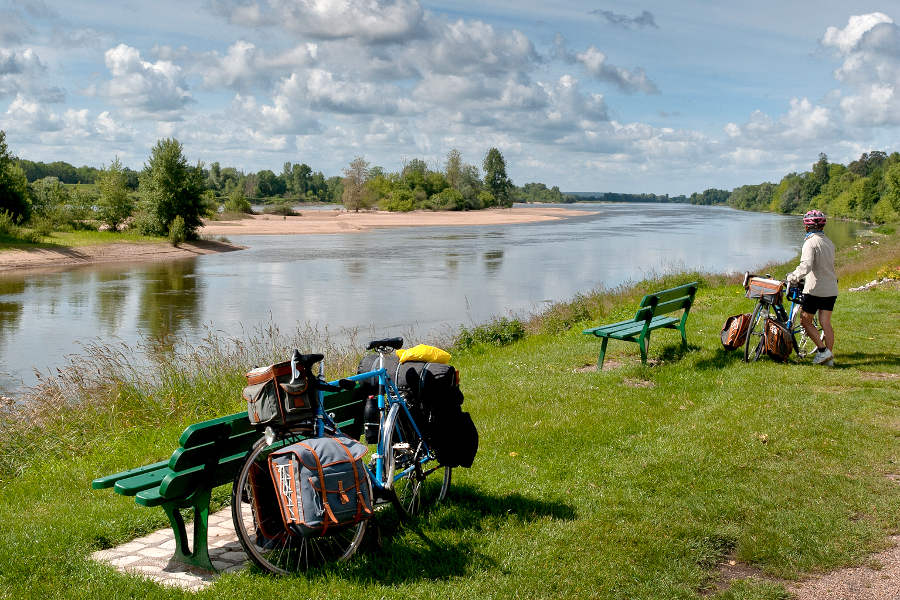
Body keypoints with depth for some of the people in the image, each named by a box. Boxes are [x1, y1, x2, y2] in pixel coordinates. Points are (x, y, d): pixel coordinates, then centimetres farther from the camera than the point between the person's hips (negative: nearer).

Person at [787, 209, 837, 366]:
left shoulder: (810, 243, -13)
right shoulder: (829, 243, 12)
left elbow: (806, 266, -28)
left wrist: (793, 277, -19)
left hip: (815, 289, -7)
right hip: (831, 290, 7)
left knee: (805, 320, 5)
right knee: (825, 323, 7)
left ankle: (823, 350, -4)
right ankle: (829, 357, 6)